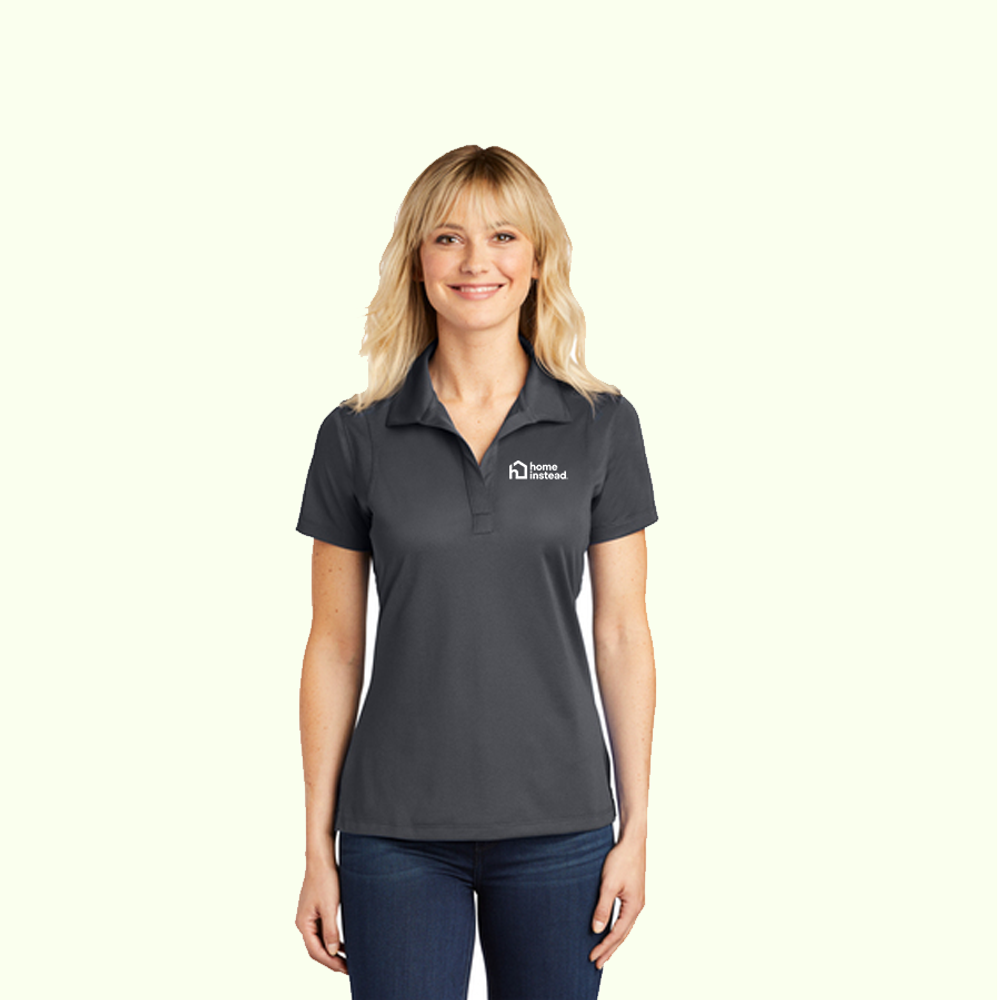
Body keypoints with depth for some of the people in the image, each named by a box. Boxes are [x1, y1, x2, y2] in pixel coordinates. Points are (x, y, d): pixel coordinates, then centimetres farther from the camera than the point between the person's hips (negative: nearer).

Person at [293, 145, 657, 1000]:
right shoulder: (357, 436, 0)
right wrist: (318, 847, 1)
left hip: (557, 825, 0)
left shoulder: (601, 426, 0)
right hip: (396, 830, 0)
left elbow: (621, 633, 2)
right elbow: (335, 647, 2)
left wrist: (636, 827, 0)